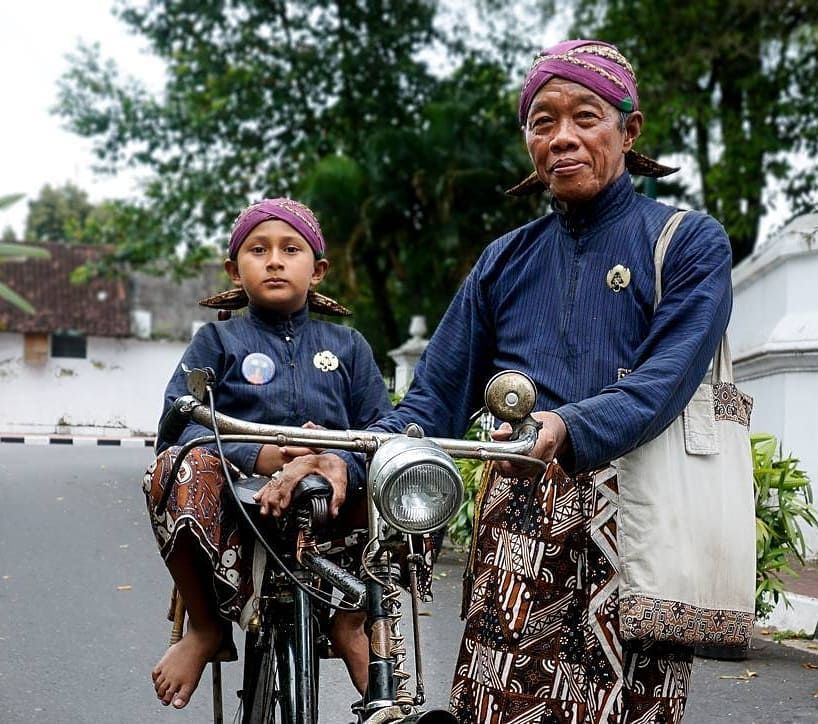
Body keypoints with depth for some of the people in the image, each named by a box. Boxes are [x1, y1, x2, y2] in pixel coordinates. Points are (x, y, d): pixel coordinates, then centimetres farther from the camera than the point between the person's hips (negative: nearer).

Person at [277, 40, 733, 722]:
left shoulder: (691, 242, 4)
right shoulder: (507, 261, 16)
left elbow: (663, 383, -12)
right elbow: (436, 397, 12)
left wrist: (567, 429, -30)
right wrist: (351, 459, -7)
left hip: (636, 523, -3)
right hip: (519, 527, 3)